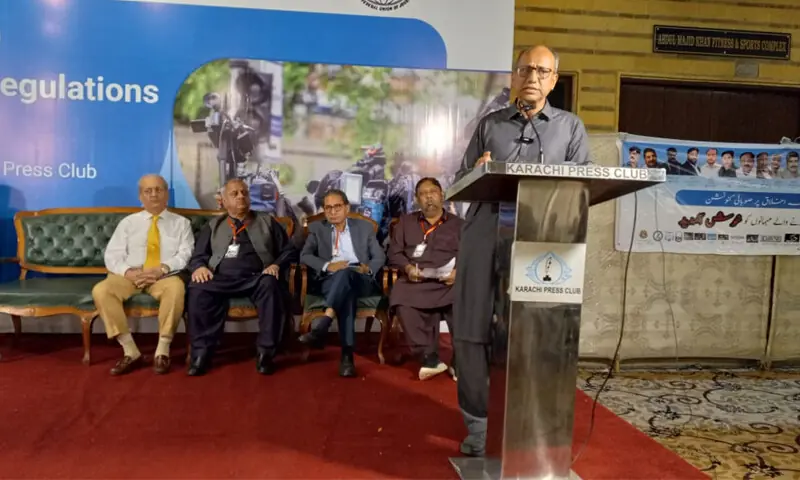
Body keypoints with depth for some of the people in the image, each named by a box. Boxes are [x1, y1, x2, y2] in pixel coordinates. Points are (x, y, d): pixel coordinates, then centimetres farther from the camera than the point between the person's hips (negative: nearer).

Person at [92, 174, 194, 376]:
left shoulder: (181, 223, 13)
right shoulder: (128, 222, 17)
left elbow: (186, 255, -1)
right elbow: (112, 256, 7)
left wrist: (163, 269, -18)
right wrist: (129, 272, -14)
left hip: (165, 277, -2)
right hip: (130, 276, 2)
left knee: (177, 287, -37)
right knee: (101, 290, -27)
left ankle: (162, 351, -24)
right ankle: (130, 351, -22)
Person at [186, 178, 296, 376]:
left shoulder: (267, 221, 22)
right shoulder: (213, 225, 25)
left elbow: (289, 250, 16)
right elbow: (197, 255, 17)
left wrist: (277, 265, -5)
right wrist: (199, 267, -7)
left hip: (255, 278, -1)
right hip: (221, 278, 1)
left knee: (271, 285, -36)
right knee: (198, 289, -31)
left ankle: (266, 352, -30)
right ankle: (201, 352, -23)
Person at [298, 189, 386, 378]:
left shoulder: (364, 227, 18)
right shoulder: (317, 228, 17)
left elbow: (380, 257, 13)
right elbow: (304, 256, 4)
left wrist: (369, 268, -10)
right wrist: (327, 266, -15)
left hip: (360, 279, 0)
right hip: (330, 280, 0)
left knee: (346, 273, -38)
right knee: (347, 292, -38)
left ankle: (322, 324, -54)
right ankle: (347, 354, -47)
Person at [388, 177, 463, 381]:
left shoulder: (458, 224, 20)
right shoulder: (405, 222, 24)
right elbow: (394, 253, 15)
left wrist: (458, 272, -11)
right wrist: (407, 267, -5)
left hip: (449, 282, 0)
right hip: (416, 281, 1)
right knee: (401, 297, -35)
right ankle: (429, 357, -28)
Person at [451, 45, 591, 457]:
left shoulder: (571, 126, 16)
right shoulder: (489, 124, 17)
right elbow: (461, 180, 14)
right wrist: (477, 172, -8)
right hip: (485, 236, 1)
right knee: (474, 330, 0)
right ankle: (478, 423, 14)